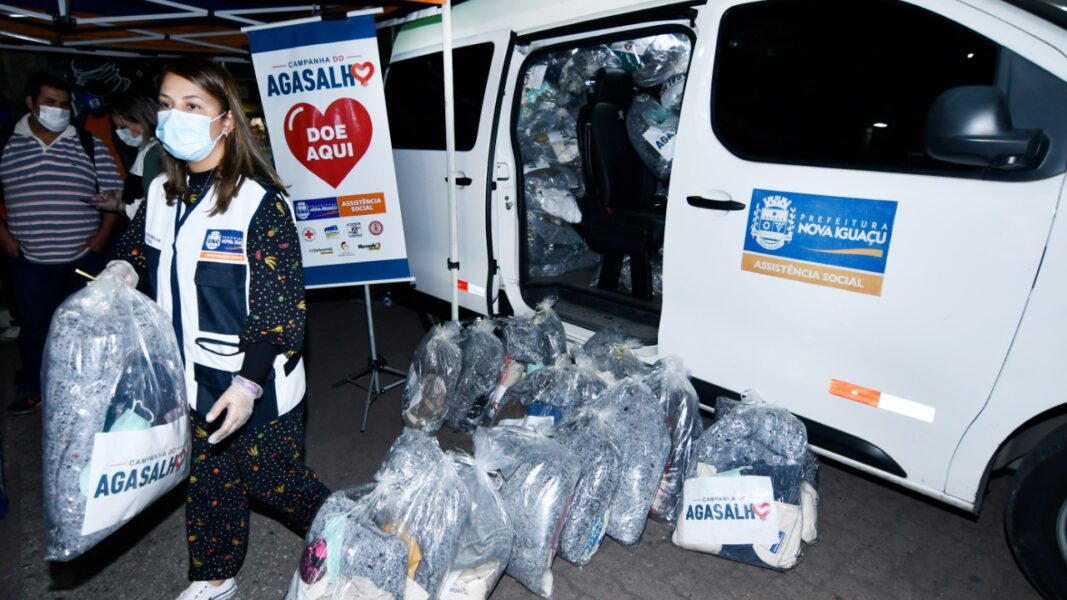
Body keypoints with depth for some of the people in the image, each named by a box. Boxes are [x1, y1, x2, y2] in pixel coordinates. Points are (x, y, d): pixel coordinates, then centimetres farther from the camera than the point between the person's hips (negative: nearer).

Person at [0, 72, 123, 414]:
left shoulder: (90, 145, 1)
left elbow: (113, 190, 3)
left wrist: (103, 233, -5)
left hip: (83, 258, -1)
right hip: (29, 260, 1)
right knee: (34, 325, 11)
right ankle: (31, 389, 27)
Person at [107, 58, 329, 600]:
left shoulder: (260, 202, -18)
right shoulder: (161, 194, 4)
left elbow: (281, 305, -20)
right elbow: (136, 250, 22)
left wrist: (249, 383, -24)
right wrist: (118, 272, -1)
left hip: (256, 388, -6)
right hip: (194, 380, 7)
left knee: (270, 479, 7)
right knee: (207, 479, 20)